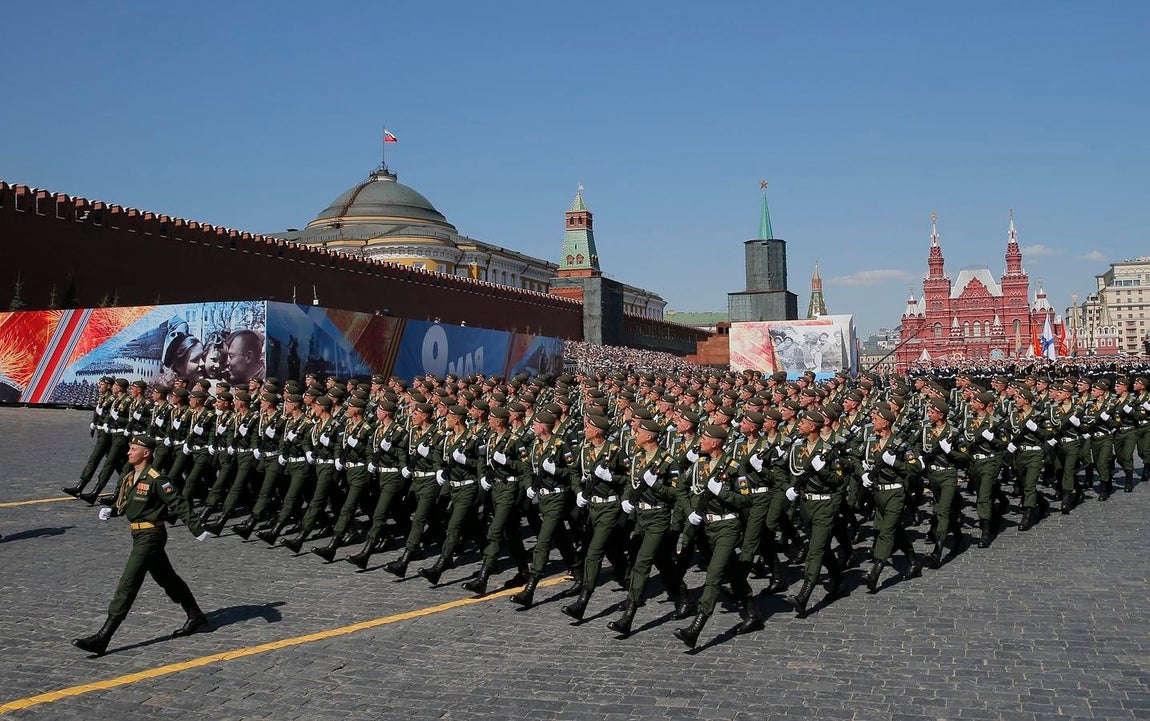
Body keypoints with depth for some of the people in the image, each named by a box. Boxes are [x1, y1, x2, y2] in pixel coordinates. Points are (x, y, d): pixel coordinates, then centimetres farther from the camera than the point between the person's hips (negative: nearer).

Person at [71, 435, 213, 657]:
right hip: (139, 535, 10)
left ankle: (102, 638, -8)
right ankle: (196, 617, 33)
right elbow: (122, 503, 19)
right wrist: (110, 511, -3)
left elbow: (179, 504, -17)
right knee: (167, 579, 19)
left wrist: (197, 529, -18)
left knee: (128, 584, -9)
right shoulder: (128, 476, 10)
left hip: (151, 535, -10)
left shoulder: (155, 479, -17)